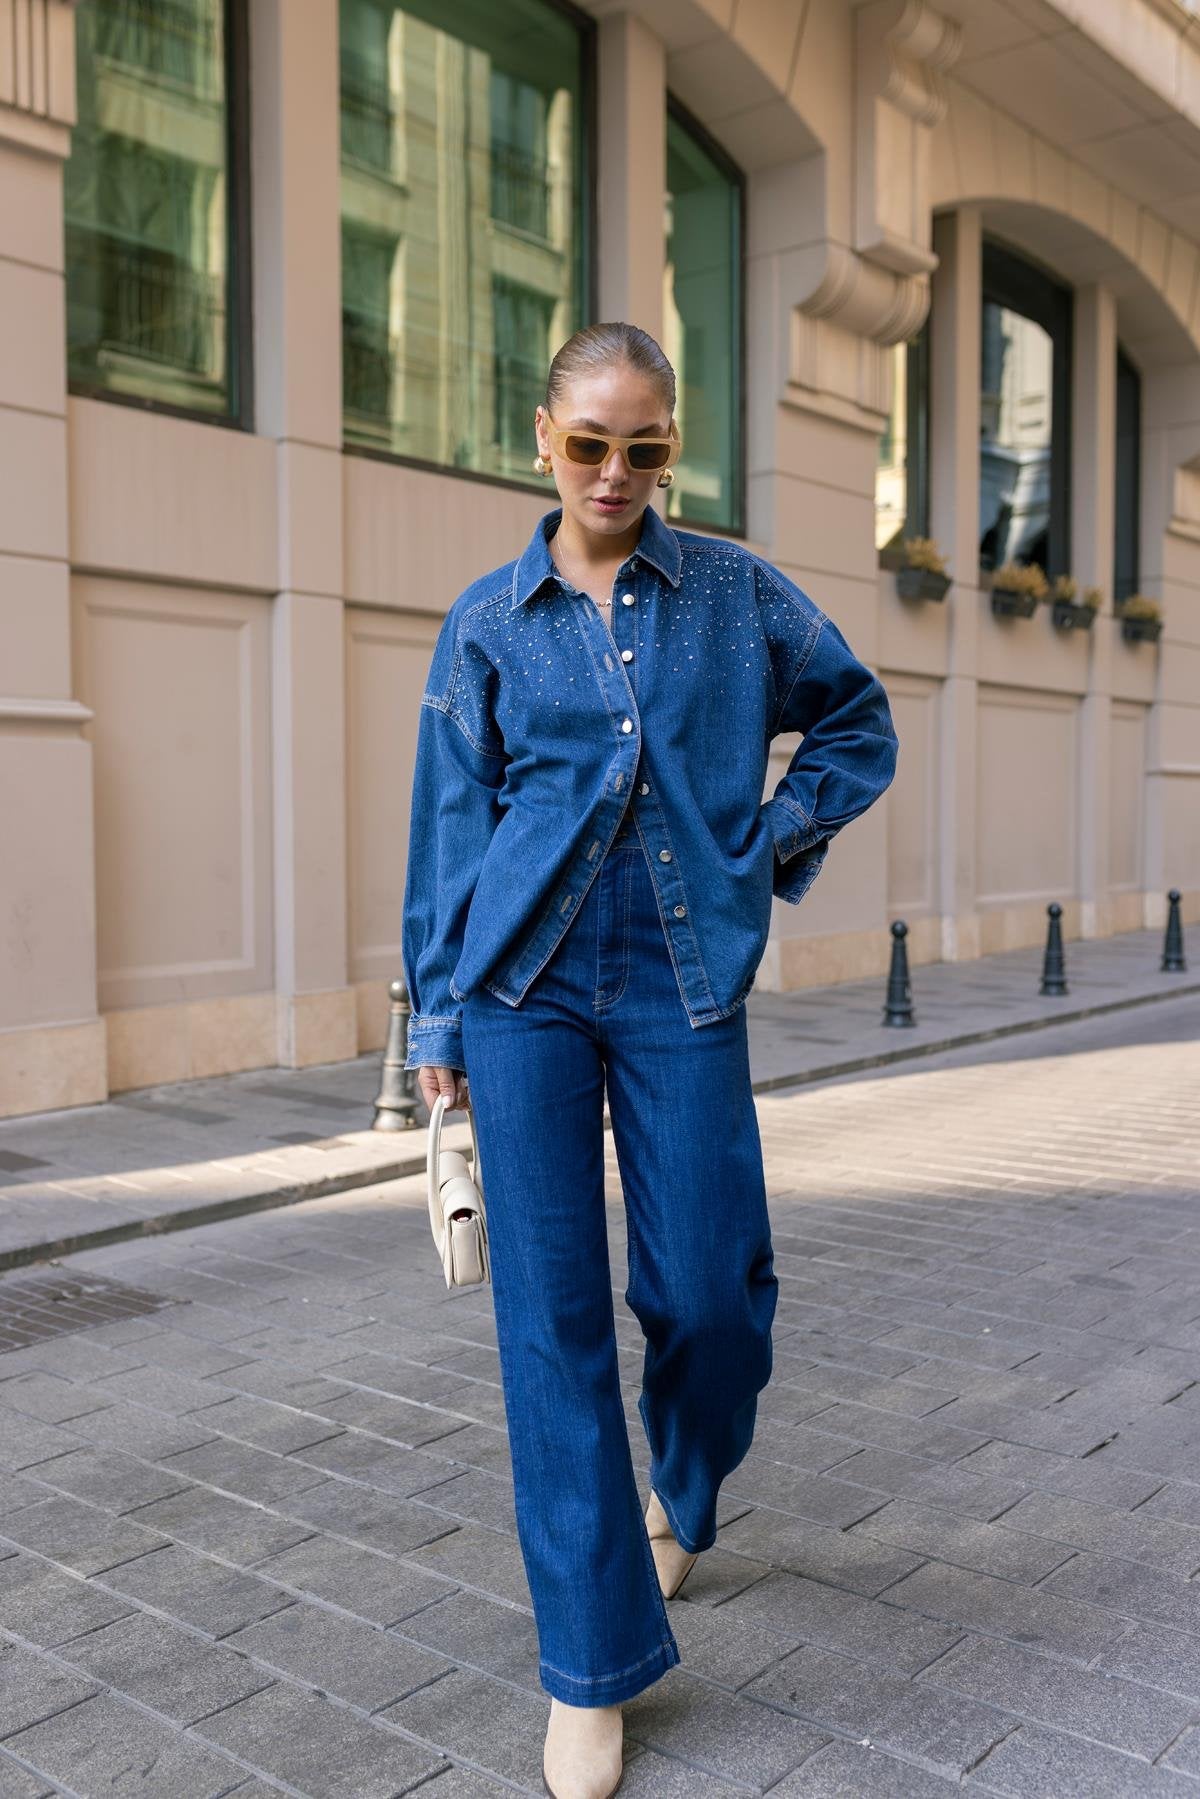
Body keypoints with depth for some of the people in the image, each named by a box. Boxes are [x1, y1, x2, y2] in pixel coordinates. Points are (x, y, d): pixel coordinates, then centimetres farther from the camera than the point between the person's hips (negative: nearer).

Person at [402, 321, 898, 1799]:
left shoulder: (739, 596, 7)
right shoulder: (487, 623, 6)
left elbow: (859, 724, 18)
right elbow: (450, 828, 7)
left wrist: (772, 843, 4)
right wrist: (437, 1020, 6)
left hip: (683, 983, 1)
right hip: (528, 987, 0)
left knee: (706, 1289, 3)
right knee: (549, 1313, 0)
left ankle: (685, 1487, 40)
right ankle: (590, 1666, 15)